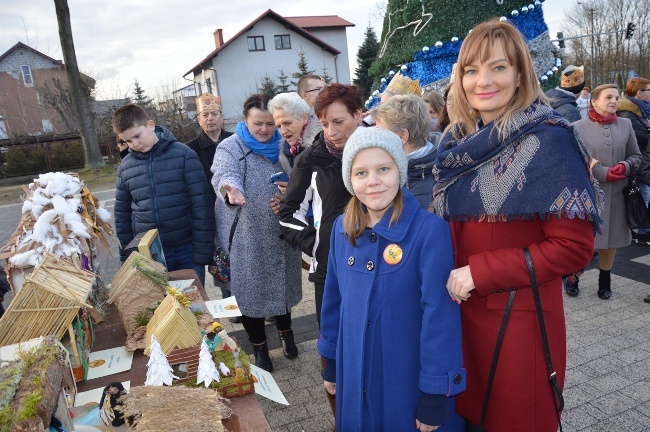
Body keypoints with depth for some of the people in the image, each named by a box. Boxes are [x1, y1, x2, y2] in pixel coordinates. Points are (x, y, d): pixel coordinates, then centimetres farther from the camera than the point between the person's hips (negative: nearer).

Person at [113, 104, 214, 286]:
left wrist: (203, 252, -10)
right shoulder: (125, 167, 4)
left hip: (187, 251, -2)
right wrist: (127, 257, 11)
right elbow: (122, 215, 13)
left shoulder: (183, 154, -7)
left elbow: (202, 206, -9)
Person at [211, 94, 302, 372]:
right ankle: (259, 347, 27)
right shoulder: (230, 148, -7)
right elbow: (225, 175, -27)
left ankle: (285, 333, 42)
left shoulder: (281, 146, 6)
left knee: (282, 285, 17)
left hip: (281, 236, 4)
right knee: (251, 292, 6)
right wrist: (231, 190, -50)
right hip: (247, 240, -4)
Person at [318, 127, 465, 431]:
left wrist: (436, 392, -15)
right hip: (355, 371, 5)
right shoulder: (342, 229, -3)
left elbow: (439, 314, -18)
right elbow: (334, 297, 6)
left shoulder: (429, 230, -19)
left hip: (411, 376, -4)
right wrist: (330, 362, 12)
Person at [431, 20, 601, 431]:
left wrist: (480, 272, -17)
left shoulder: (548, 140, -12)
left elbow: (574, 247, -15)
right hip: (462, 310, 5)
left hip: (522, 317, -5)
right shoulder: (459, 143, 4)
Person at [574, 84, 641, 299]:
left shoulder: (625, 124, 6)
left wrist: (625, 167, -10)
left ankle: (605, 280, 30)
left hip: (616, 193, 4)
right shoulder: (578, 127, -6)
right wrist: (604, 173, -17)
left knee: (611, 239, 13)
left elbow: (636, 155, 12)